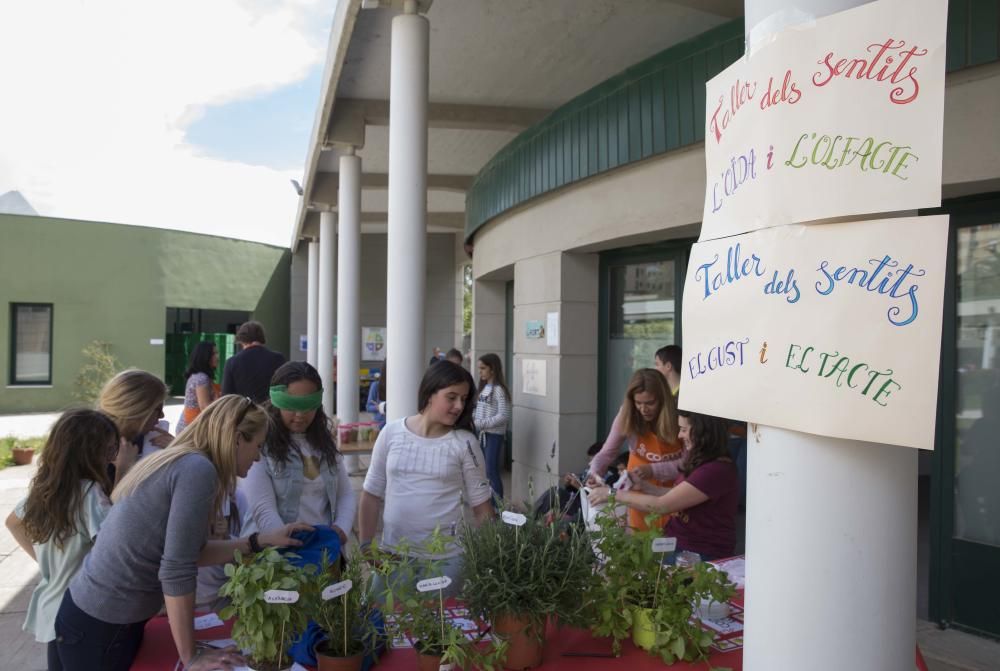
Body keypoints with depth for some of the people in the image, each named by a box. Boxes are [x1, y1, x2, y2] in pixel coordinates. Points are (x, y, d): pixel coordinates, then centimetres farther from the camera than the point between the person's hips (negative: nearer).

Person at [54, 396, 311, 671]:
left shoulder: (180, 462, 6)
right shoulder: (198, 469, -22)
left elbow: (194, 552, 10)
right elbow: (176, 571, -24)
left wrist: (260, 540, 8)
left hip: (113, 617, 8)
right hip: (101, 625, -8)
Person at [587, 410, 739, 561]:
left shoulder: (717, 471, -20)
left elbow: (662, 506, -20)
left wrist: (613, 494, -13)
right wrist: (644, 487, 4)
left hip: (701, 555, -9)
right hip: (679, 544, 9)